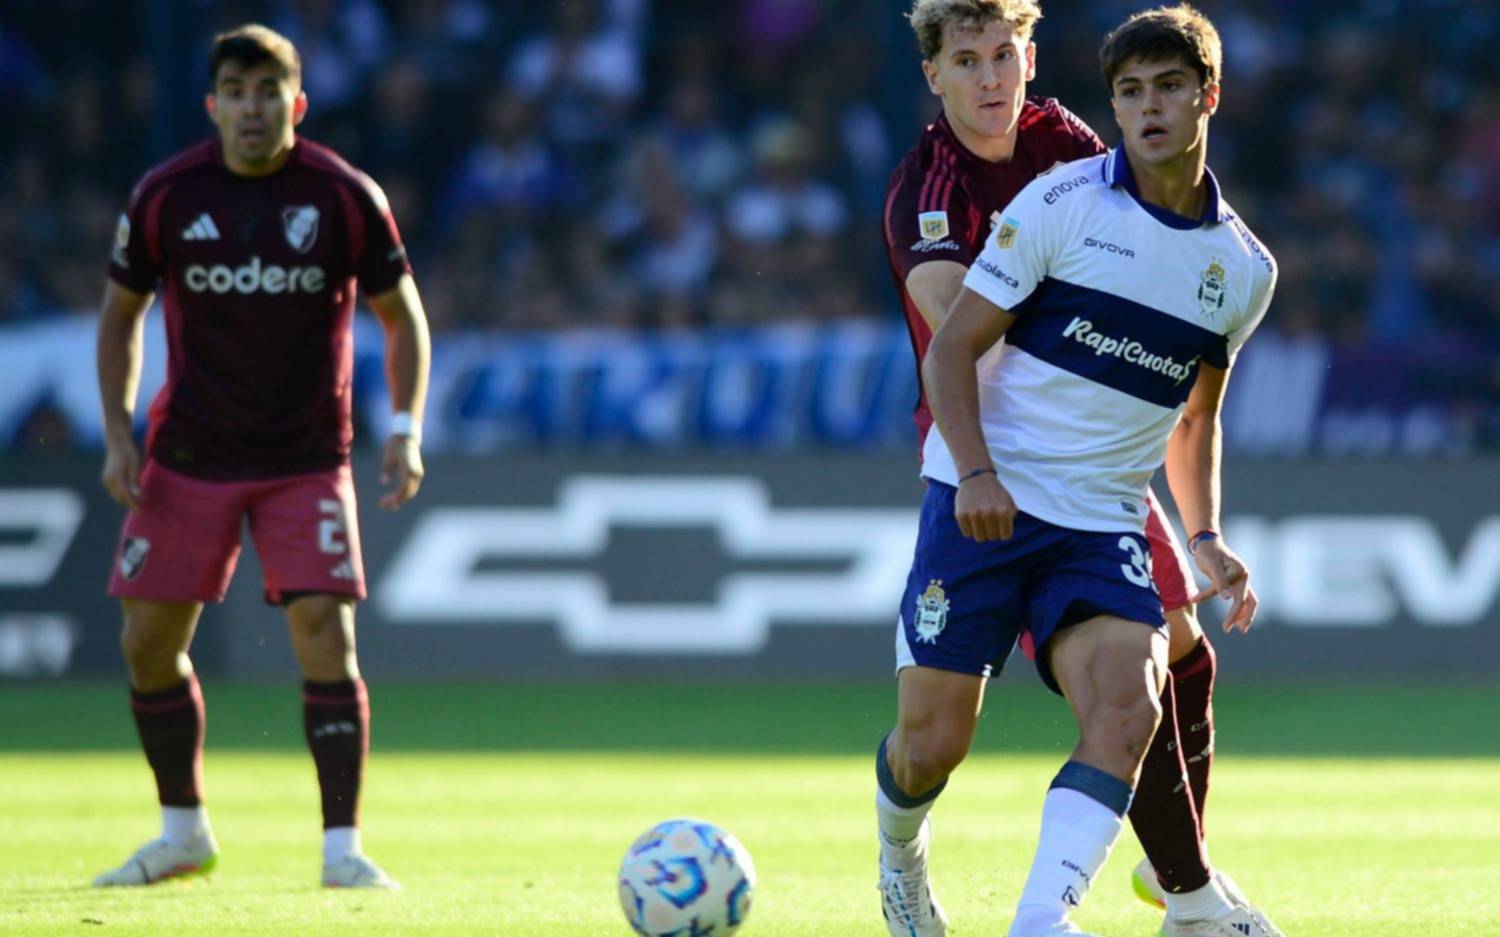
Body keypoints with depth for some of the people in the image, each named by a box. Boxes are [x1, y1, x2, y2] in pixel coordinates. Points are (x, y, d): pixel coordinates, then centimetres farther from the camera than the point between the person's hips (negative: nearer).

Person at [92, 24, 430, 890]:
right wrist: (119, 433, -3)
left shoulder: (345, 196, -8)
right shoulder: (167, 196, -5)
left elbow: (402, 314, 3)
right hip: (188, 456, 2)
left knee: (327, 637, -14)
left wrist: (406, 429, -8)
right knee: (150, 643, 4)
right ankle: (184, 832, 23)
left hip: (307, 461, -2)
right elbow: (122, 311, 8)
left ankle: (343, 847, -8)